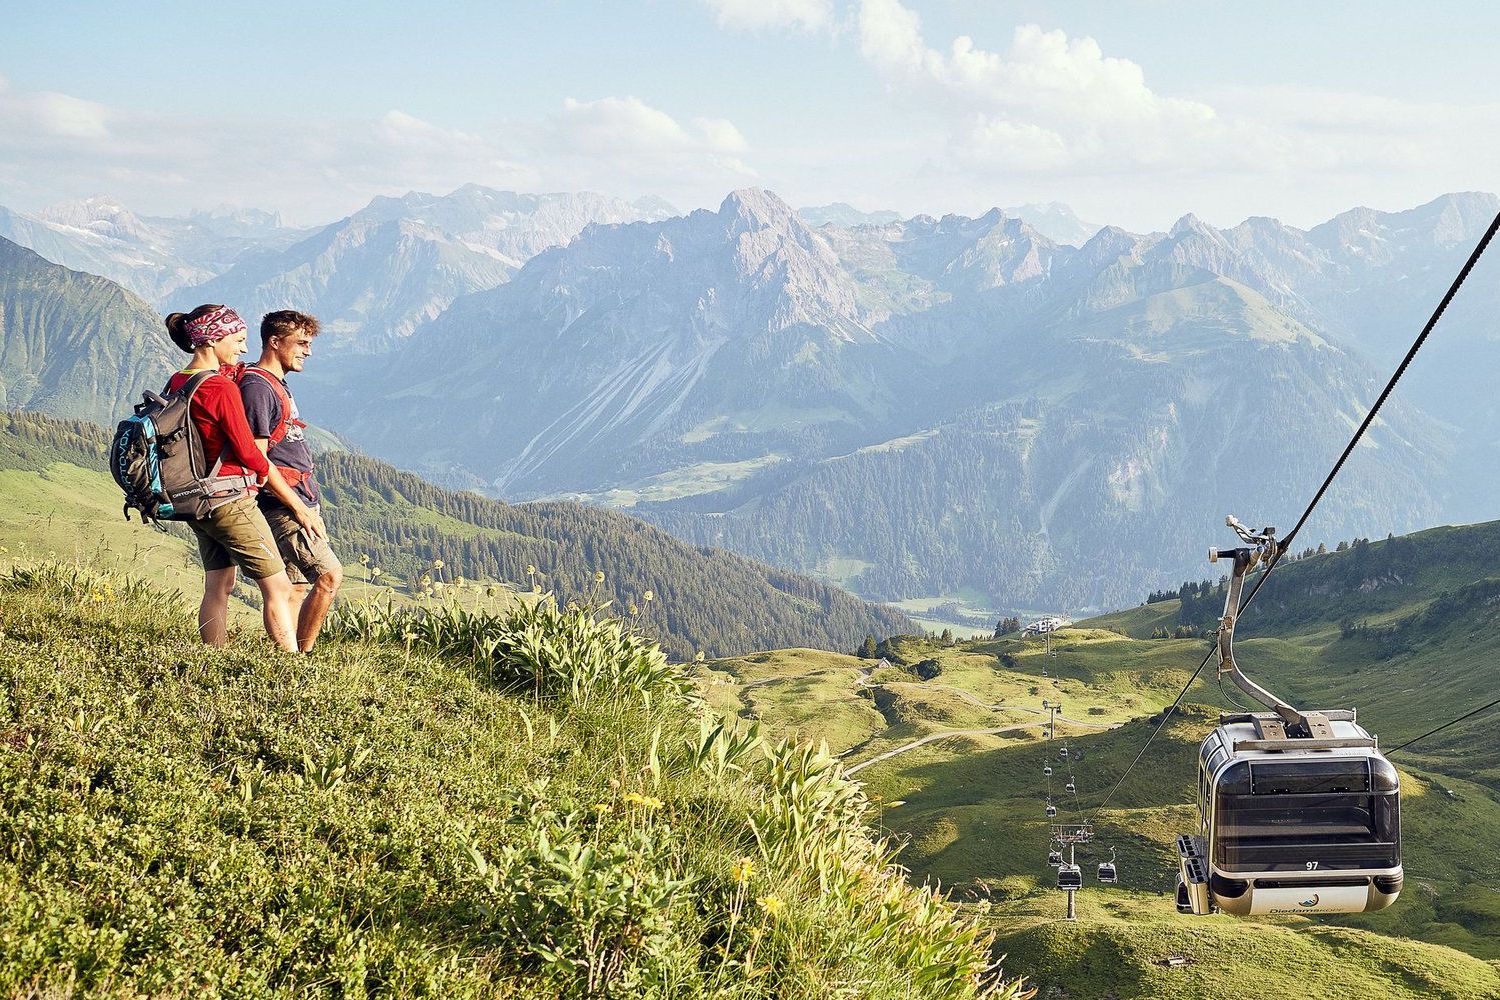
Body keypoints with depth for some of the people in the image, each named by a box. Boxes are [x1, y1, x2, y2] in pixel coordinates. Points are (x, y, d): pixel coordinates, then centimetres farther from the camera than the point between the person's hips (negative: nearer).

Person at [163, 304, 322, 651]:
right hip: (231, 501, -9)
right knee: (278, 587, -4)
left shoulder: (177, 383, 7)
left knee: (217, 588, 14)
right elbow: (248, 452, -14)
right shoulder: (222, 388, -18)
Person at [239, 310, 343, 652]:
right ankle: (300, 656, -8)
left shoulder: (277, 385, 19)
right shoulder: (256, 387, -13)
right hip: (282, 506, -10)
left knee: (298, 587, 8)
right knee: (329, 574, -13)